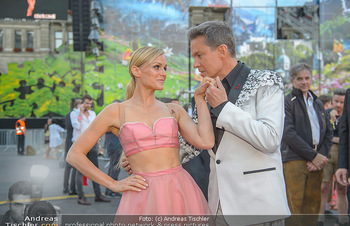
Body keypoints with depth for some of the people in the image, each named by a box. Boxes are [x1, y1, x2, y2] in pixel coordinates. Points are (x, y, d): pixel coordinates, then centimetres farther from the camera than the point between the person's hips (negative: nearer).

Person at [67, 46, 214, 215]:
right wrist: (113, 184, 2)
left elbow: (206, 142, -5)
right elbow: (74, 155, 7)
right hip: (143, 198, -3)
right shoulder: (116, 112, 5)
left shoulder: (174, 110, 13)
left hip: (182, 194, 3)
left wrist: (199, 98, 5)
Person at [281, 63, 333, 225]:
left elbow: (328, 131, 17)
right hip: (294, 160, -6)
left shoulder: (318, 103, 20)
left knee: (313, 203, 6)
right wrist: (314, 155, -12)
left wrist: (322, 155, -1)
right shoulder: (287, 102, 1)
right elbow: (288, 133, -9)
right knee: (294, 205, -9)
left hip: (316, 161, 6)